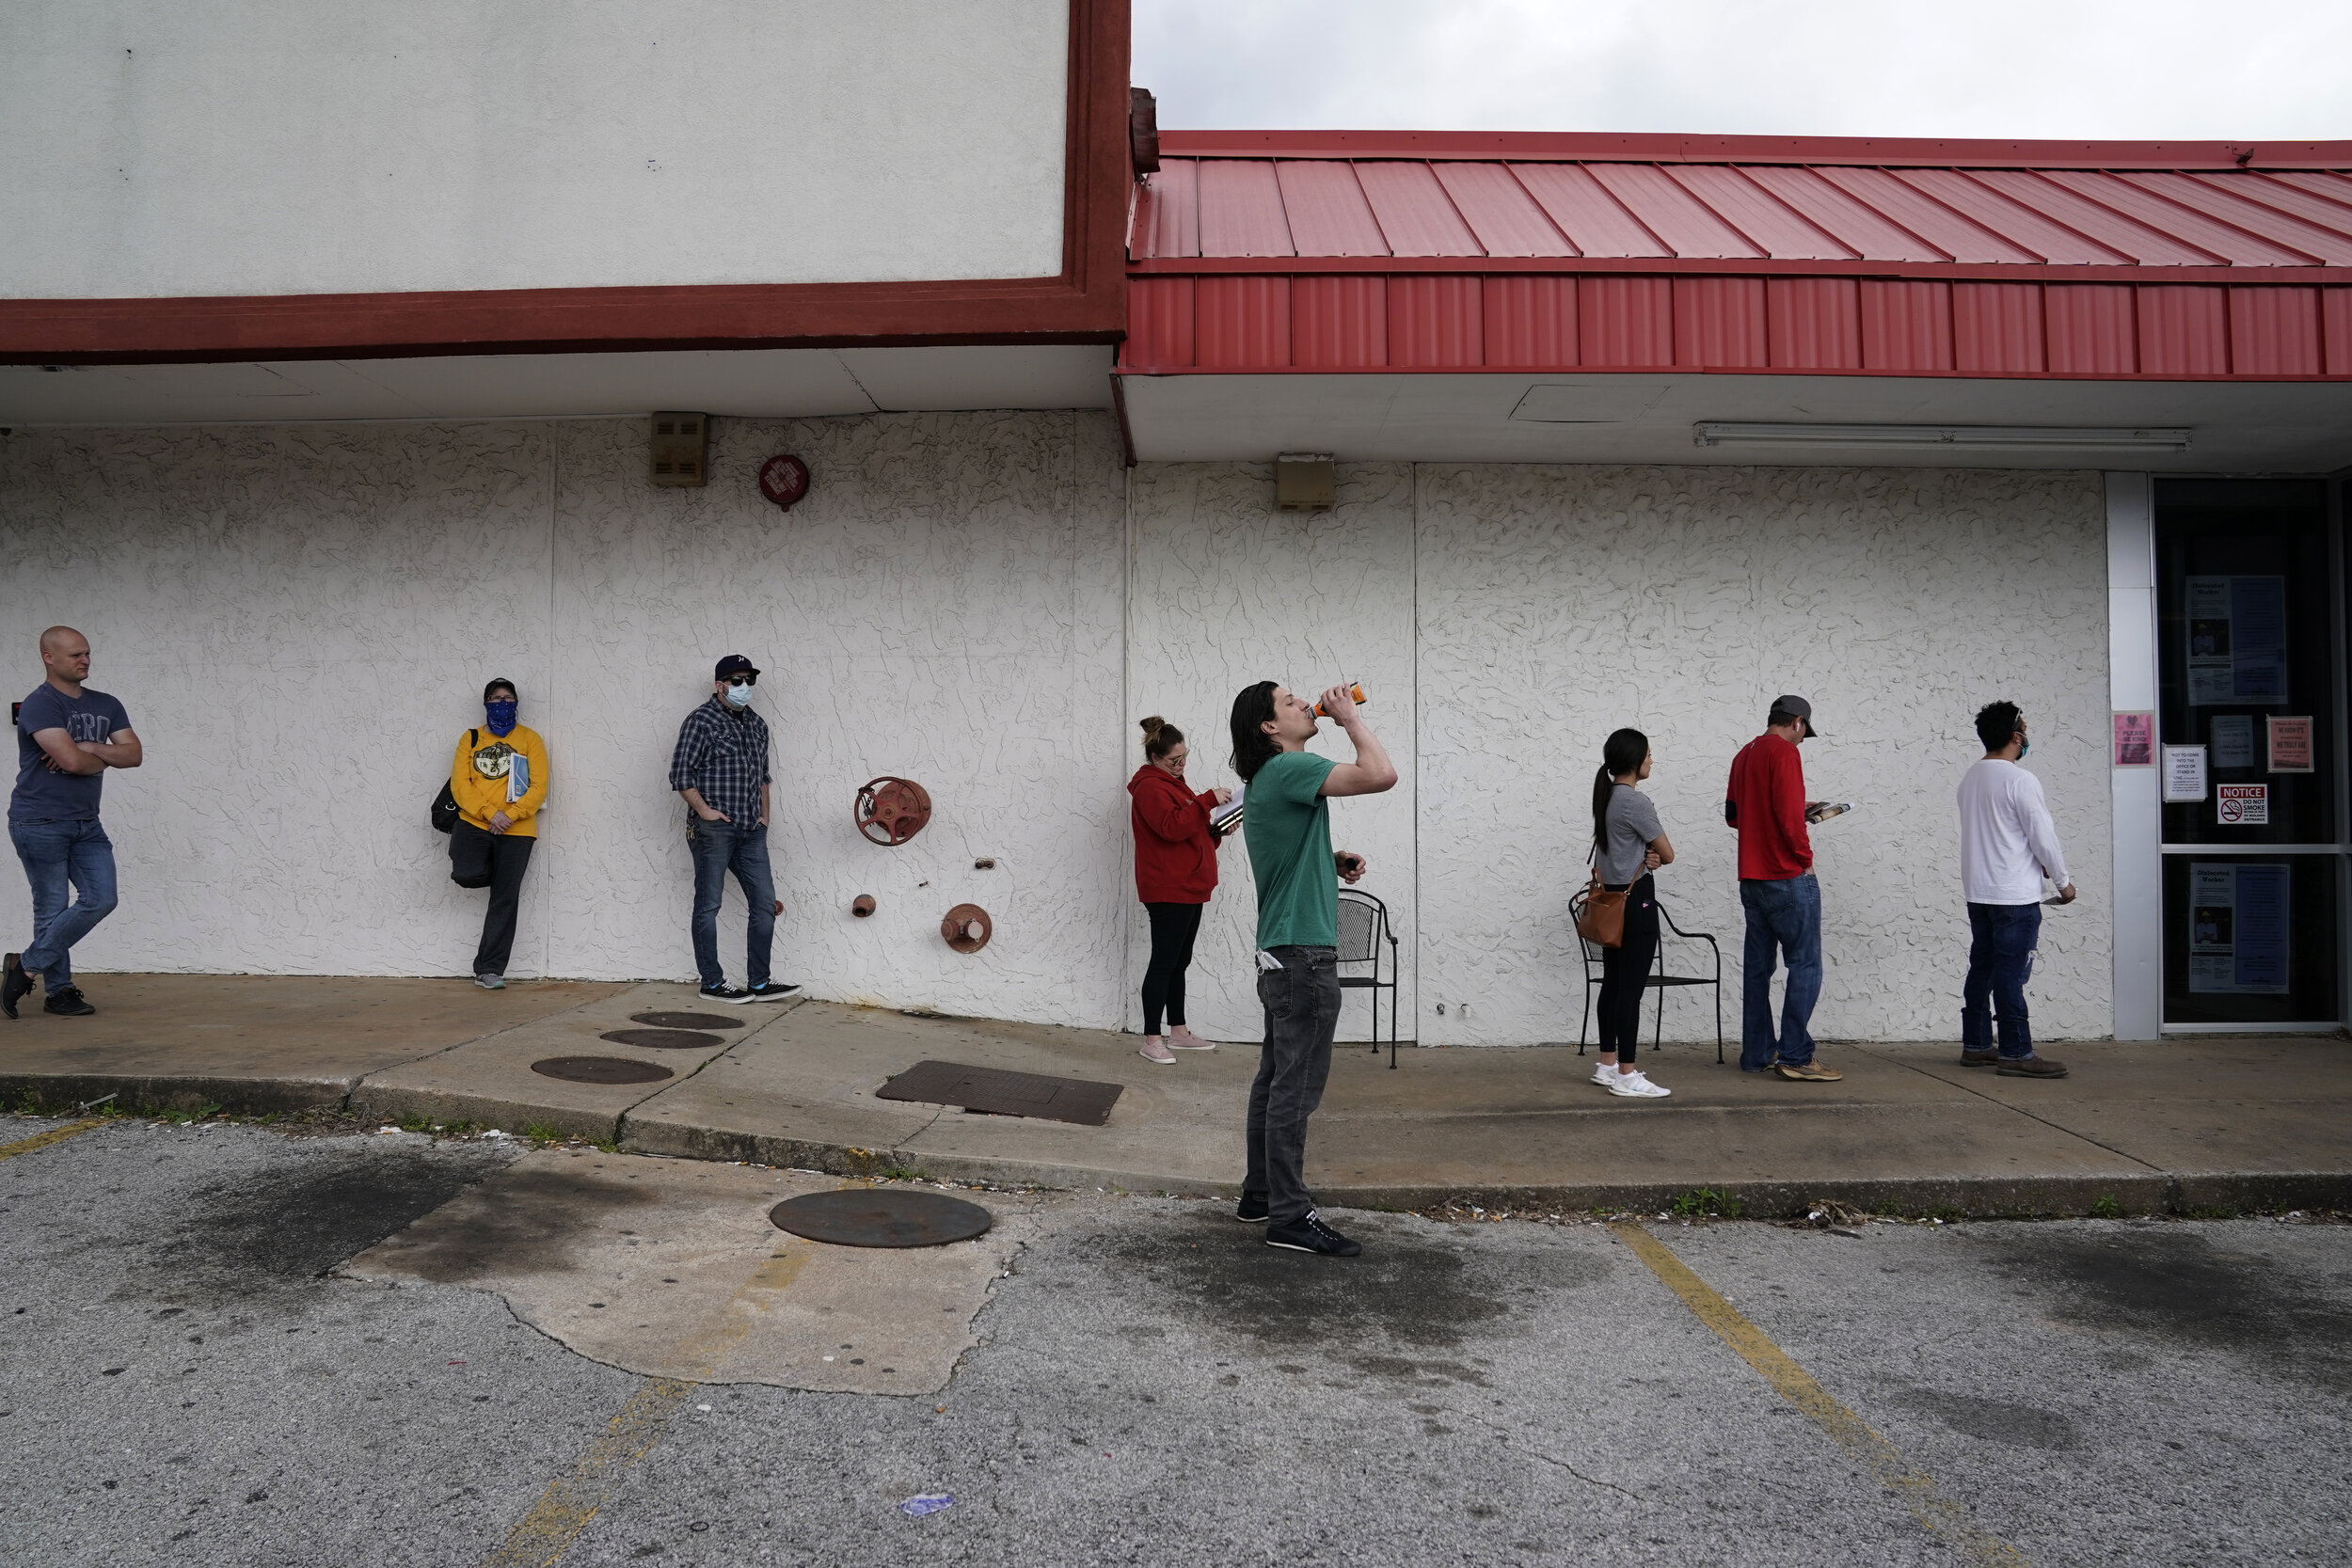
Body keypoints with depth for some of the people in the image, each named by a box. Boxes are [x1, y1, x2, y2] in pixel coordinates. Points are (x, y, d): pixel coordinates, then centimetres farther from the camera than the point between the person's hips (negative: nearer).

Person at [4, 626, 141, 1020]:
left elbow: (134, 754, 1)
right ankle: (58, 990, 13)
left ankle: (27, 966, 13)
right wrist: (103, 759, -2)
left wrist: (89, 749, -13)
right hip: (40, 823, -6)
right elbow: (73, 761, -22)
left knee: (100, 899, 0)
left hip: (86, 822, 7)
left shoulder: (106, 705, 11)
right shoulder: (39, 705, -11)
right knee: (52, 909, 0)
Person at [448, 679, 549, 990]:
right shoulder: (470, 739, 9)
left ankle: (489, 969, 8)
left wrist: (510, 815, -15)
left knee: (505, 899, -1)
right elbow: (460, 784, 0)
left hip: (515, 831, 0)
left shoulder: (530, 739, 6)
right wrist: (489, 812, -15)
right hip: (473, 823, 0)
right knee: (466, 874, -27)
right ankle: (487, 866, 11)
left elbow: (538, 787, -1)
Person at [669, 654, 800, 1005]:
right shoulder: (701, 720, -5)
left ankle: (759, 983, 9)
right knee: (708, 905, 2)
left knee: (765, 903, 3)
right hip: (713, 830, -7)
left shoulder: (757, 724, 16)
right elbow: (680, 774, -9)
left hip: (750, 832, 7)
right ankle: (712, 983, 9)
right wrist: (704, 811, -13)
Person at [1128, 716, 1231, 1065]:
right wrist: (1208, 800, -27)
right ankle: (1151, 1040, -3)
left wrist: (1216, 832, 8)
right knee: (1164, 963, -7)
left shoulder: (1172, 782, 20)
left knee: (1179, 961, 14)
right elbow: (1171, 827, -26)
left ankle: (1178, 1032, 22)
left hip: (1188, 887, 10)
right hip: (1167, 890, -10)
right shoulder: (1150, 787, -11)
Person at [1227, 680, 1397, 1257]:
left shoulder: (1265, 781, 17)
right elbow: (1381, 775, -25)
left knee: (1275, 1078, 15)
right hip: (1303, 953, -11)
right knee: (1295, 1086, -6)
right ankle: (1289, 1216, -1)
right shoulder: (1290, 768, -15)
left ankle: (1260, 1194, 24)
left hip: (1280, 952, 11)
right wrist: (1352, 718, -10)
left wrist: (1331, 862, 10)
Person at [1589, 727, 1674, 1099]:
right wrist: (1655, 857, 11)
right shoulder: (1635, 802, -17)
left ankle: (1608, 1065, 21)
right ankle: (1626, 1076, -3)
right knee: (1631, 988, -6)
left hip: (1612, 900, 10)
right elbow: (1668, 854, -10)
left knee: (1613, 983, 14)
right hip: (1636, 900, -10)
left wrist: (1645, 857, -3)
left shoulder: (1606, 798, 11)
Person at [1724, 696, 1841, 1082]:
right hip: (1787, 877, -9)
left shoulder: (1744, 754, 15)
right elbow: (1788, 815, -20)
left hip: (1751, 877, 9)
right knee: (1805, 965, -5)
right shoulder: (1784, 752, -11)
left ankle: (1756, 1054, 14)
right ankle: (1795, 1056, -8)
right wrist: (1805, 857, -8)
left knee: (1759, 966, 11)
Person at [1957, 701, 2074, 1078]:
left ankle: (1975, 1044, 19)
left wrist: (2037, 863, 23)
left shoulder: (1970, 777, 10)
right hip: (2015, 894, -8)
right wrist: (2063, 881, 1)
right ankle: (2016, 1053, -2)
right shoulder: (2020, 781, -16)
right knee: (2011, 972, -5)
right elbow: (2043, 834, -12)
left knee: (1982, 966, 13)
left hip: (1977, 891, 8)